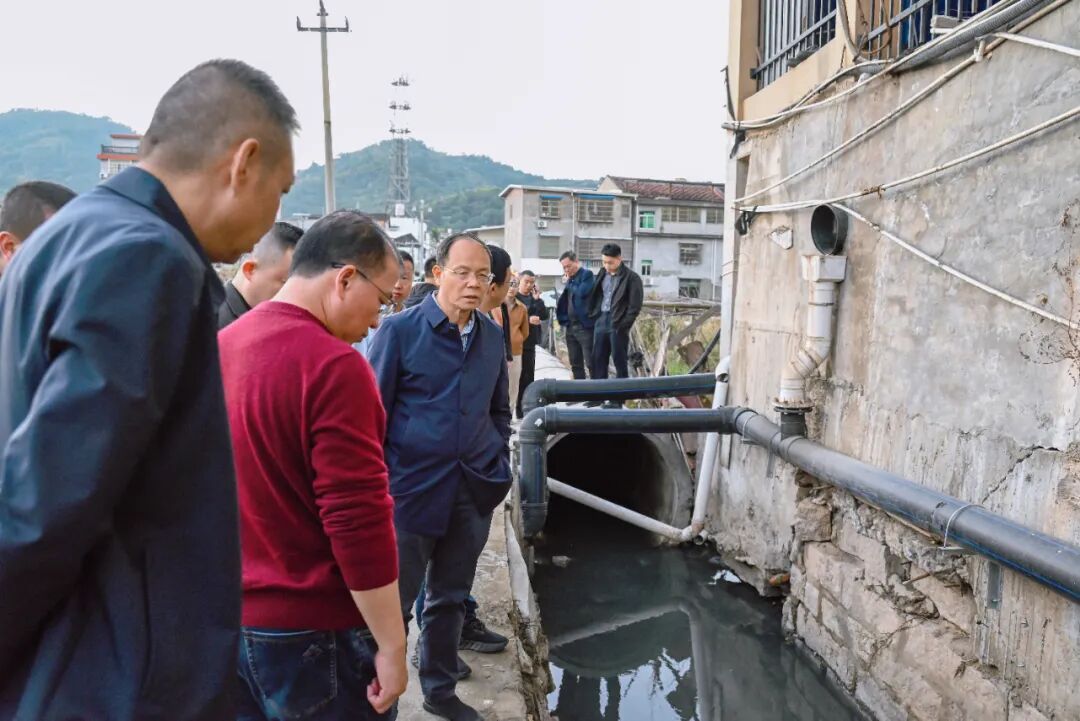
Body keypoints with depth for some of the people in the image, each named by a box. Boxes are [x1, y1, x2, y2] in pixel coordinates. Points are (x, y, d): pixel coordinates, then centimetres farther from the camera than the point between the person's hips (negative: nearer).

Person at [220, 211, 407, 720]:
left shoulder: (220, 348, 4)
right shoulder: (334, 365, -21)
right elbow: (359, 520, -23)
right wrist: (391, 645, -15)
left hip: (227, 619, 7)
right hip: (312, 628, -7)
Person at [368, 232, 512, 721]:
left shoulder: (492, 336, 5)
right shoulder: (399, 329, -9)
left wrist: (500, 468, 8)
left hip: (474, 491, 5)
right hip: (412, 489, -4)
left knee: (450, 598, 19)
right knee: (395, 602, 8)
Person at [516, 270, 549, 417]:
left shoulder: (535, 298, 13)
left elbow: (544, 316, 2)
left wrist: (537, 299, -6)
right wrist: (528, 319, -20)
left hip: (529, 342, 6)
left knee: (528, 375, 8)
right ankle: (511, 407, 2)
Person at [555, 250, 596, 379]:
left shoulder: (587, 274, -6)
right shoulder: (569, 278, 16)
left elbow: (582, 292, -22)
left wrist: (569, 282, -8)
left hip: (584, 326, -8)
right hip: (570, 326, 8)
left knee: (591, 363, -6)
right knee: (575, 364, 12)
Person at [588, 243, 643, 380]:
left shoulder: (631, 278, -7)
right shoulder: (603, 275, 12)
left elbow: (635, 305, -11)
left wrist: (624, 325, -16)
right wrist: (593, 314, 10)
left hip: (618, 324, -6)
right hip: (601, 320, 6)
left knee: (619, 361, 0)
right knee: (598, 360, 8)